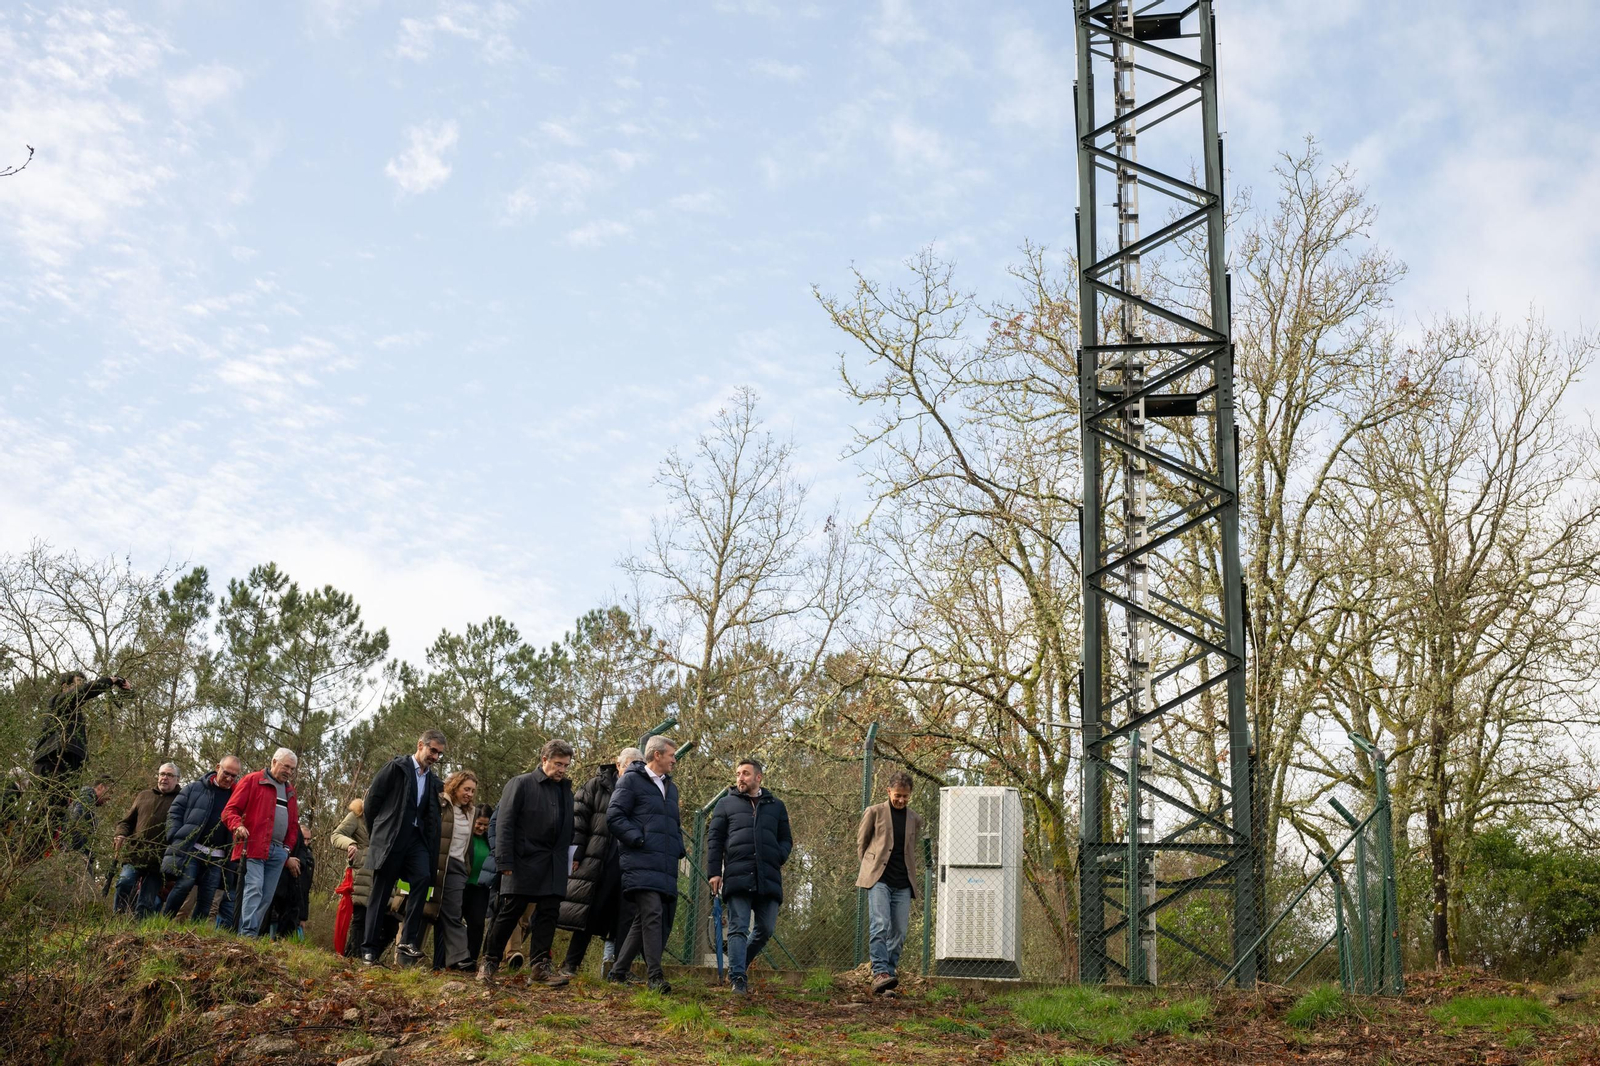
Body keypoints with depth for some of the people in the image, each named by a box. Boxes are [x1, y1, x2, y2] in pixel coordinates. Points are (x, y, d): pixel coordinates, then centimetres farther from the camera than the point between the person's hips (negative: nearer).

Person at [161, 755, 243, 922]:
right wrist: (176, 838, -6)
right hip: (189, 848, -3)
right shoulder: (195, 788, 7)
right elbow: (175, 813, 7)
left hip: (216, 857, 3)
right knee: (185, 883, -21)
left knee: (207, 897, 0)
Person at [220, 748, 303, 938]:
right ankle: (248, 933, -25)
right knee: (254, 888, -19)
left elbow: (293, 824, 27)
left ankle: (250, 935, 0)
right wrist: (238, 826, -21)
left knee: (267, 897, 0)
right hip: (253, 847, -6)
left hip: (278, 852, 6)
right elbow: (230, 810, -1)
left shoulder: (290, 791, 23)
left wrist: (288, 850, 15)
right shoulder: (252, 781, 4)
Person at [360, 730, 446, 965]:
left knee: (422, 878, -20)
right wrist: (375, 833, 6)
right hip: (389, 839, -4)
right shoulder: (397, 768, -2)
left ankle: (409, 940, -20)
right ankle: (369, 950, 5)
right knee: (381, 893, 0)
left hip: (416, 839, 4)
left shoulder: (433, 780, 14)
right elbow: (372, 800, -2)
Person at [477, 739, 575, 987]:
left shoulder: (565, 790, 15)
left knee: (548, 913, 2)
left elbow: (569, 828, 13)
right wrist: (505, 862, -12)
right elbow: (504, 824, -6)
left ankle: (540, 965, 8)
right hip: (524, 862, -5)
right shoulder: (521, 784, -2)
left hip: (554, 865, 5)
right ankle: (489, 962, 9)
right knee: (510, 912, -2)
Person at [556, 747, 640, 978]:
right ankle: (570, 964, 8)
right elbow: (578, 819, 0)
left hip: (627, 863, 3)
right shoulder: (597, 785, 3)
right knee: (588, 913, 0)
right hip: (595, 862, -3)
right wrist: (575, 854, -7)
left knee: (627, 916, -1)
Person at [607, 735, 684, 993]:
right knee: (652, 914, -18)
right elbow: (614, 815, -6)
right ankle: (655, 976, -21)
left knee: (644, 919, 7)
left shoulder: (670, 787, 26)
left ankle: (619, 971, 16)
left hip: (666, 865, 8)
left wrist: (679, 848, 16)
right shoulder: (631, 780, 2)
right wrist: (638, 839, -16)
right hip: (642, 863, -8)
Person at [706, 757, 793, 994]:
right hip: (737, 876, -2)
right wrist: (714, 872, -2)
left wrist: (779, 858, 0)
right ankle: (737, 977, -10)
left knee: (766, 929, 3)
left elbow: (786, 840, 22)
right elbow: (714, 839, 10)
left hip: (768, 878, 2)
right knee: (738, 928, -8)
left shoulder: (776, 806, 20)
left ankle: (738, 967, 22)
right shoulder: (726, 804, 15)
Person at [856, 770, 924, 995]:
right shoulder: (874, 812, 5)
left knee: (899, 932, -1)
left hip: (903, 883, 4)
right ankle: (880, 973, -28)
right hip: (878, 879, -4)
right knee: (880, 925, -20)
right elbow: (861, 842, 13)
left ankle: (889, 974, 4)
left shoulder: (915, 819, 16)